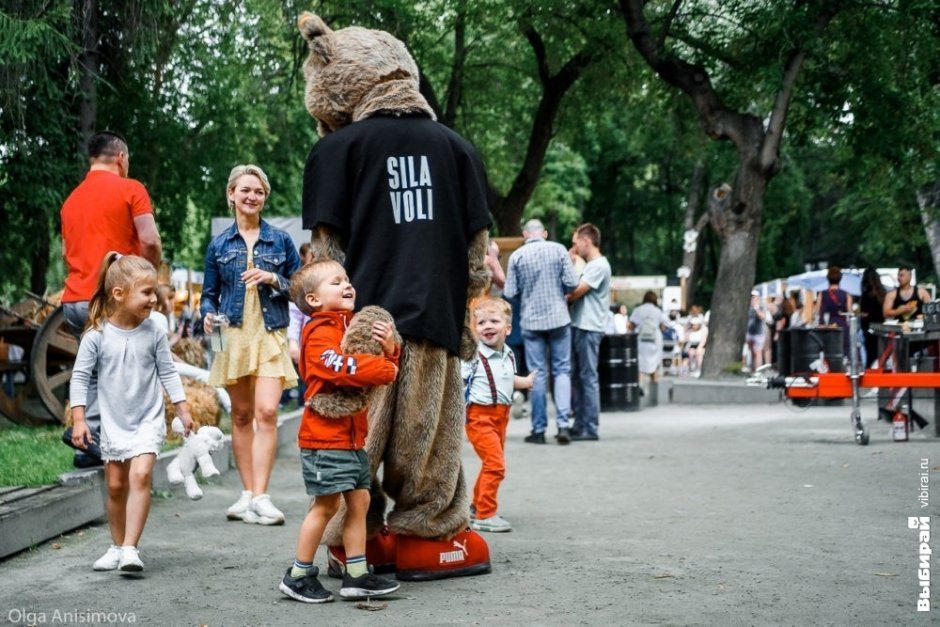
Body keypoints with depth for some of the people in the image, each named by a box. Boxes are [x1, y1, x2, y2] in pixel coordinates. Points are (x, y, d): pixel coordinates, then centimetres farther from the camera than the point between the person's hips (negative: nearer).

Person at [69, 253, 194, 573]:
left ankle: (130, 548, -17)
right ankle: (118, 546, 26)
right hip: (113, 423, 1)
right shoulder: (97, 336, -10)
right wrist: (78, 419, -10)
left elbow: (167, 372, 3)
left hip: (148, 421, -1)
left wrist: (183, 410, 3)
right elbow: (80, 377, -5)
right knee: (115, 485, 9)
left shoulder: (153, 333, -6)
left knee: (140, 476, -18)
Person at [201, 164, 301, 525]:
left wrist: (274, 280, -8)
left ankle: (260, 497, -16)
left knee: (266, 413, -14)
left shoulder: (280, 240, 8)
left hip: (271, 336, -2)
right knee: (241, 415, 6)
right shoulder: (219, 245, 11)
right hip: (233, 336, 2)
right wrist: (208, 316, -7)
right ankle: (248, 493, 13)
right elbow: (209, 294, 14)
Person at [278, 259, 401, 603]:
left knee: (359, 501, 9)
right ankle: (298, 575, 7)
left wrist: (389, 349, -4)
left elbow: (386, 365, 18)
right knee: (325, 506, -4)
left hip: (352, 436, 9)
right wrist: (384, 369, -18)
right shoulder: (319, 333, -13)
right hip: (325, 436, -9)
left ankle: (356, 575, 15)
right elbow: (341, 367, -29)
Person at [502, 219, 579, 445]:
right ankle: (563, 423, -5)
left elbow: (509, 293, -3)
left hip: (530, 320, 0)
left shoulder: (516, 256, -3)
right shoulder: (558, 250, -3)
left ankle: (539, 429, 7)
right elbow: (572, 283, -7)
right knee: (562, 370, 7)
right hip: (558, 318, 0)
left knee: (538, 373, 6)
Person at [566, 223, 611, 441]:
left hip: (589, 328, -10)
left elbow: (576, 292, -15)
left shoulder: (599, 265, -11)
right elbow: (575, 291, 16)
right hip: (578, 326, 10)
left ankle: (590, 428, -5)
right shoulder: (589, 265, 19)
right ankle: (579, 425, 16)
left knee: (588, 378, -7)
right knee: (576, 376, 11)